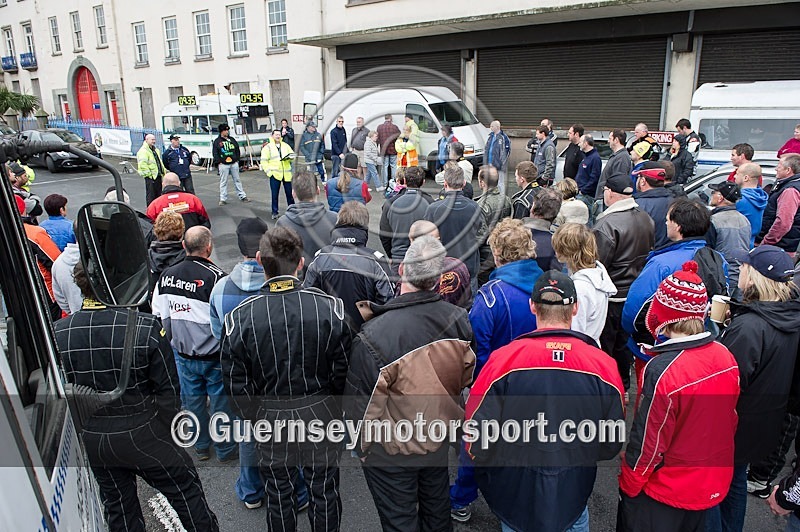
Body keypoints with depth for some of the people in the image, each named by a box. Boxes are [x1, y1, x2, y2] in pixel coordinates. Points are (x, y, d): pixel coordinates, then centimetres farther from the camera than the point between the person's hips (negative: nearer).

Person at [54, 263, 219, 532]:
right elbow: (168, 389, -16)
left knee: (118, 505, 25)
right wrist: (170, 427, 2)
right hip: (142, 435, -4)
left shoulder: (57, 333, -13)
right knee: (186, 489, 16)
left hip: (90, 440, 5)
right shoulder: (145, 328, -25)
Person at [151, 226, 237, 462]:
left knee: (192, 399, 21)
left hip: (182, 353, 5)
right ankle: (225, 449, 29)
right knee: (220, 401, 12)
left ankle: (201, 447, 39)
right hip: (214, 356, -5)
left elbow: (159, 315, 6)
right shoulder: (216, 277, -24)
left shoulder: (166, 275, -5)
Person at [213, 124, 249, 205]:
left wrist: (237, 159, 8)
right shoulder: (217, 141, -1)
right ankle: (223, 199, 6)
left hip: (234, 164, 4)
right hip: (223, 165, -4)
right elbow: (215, 153, -3)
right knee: (223, 182, 1)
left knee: (237, 180, 10)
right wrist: (218, 162, -10)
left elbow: (237, 149, 16)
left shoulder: (232, 139, 12)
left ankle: (242, 196, 15)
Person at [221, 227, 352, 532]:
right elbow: (343, 369, -10)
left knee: (279, 494, 23)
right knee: (323, 491, 21)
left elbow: (236, 384, -10)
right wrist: (333, 405, 7)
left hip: (271, 419, 0)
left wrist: (253, 418, 6)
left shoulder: (239, 318, -18)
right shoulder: (329, 308, -19)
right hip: (321, 415, 0)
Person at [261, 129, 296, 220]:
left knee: (289, 193, 8)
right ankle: (274, 212, 9)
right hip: (275, 174, -3)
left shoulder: (285, 145, 13)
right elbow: (264, 161, -3)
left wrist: (290, 157, -8)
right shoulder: (268, 147, 1)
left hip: (286, 174, 3)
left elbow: (293, 154, 15)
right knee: (275, 194, 0)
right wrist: (268, 171, -13)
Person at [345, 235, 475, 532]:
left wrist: (362, 443, 1)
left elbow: (360, 402, -19)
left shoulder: (372, 336, -32)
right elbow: (466, 376, -1)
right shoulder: (458, 319, -18)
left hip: (391, 452, -4)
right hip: (439, 439, 5)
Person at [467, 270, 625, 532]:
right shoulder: (603, 365, -15)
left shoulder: (503, 359, -21)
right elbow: (612, 445, -2)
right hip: (573, 500, 1)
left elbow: (477, 441, -15)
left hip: (515, 497, -1)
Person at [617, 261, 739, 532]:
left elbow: (648, 443, -23)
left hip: (664, 494, -6)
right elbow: (730, 419, 3)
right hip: (713, 487, 7)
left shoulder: (662, 370, -32)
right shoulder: (726, 357, -10)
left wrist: (628, 485, -7)